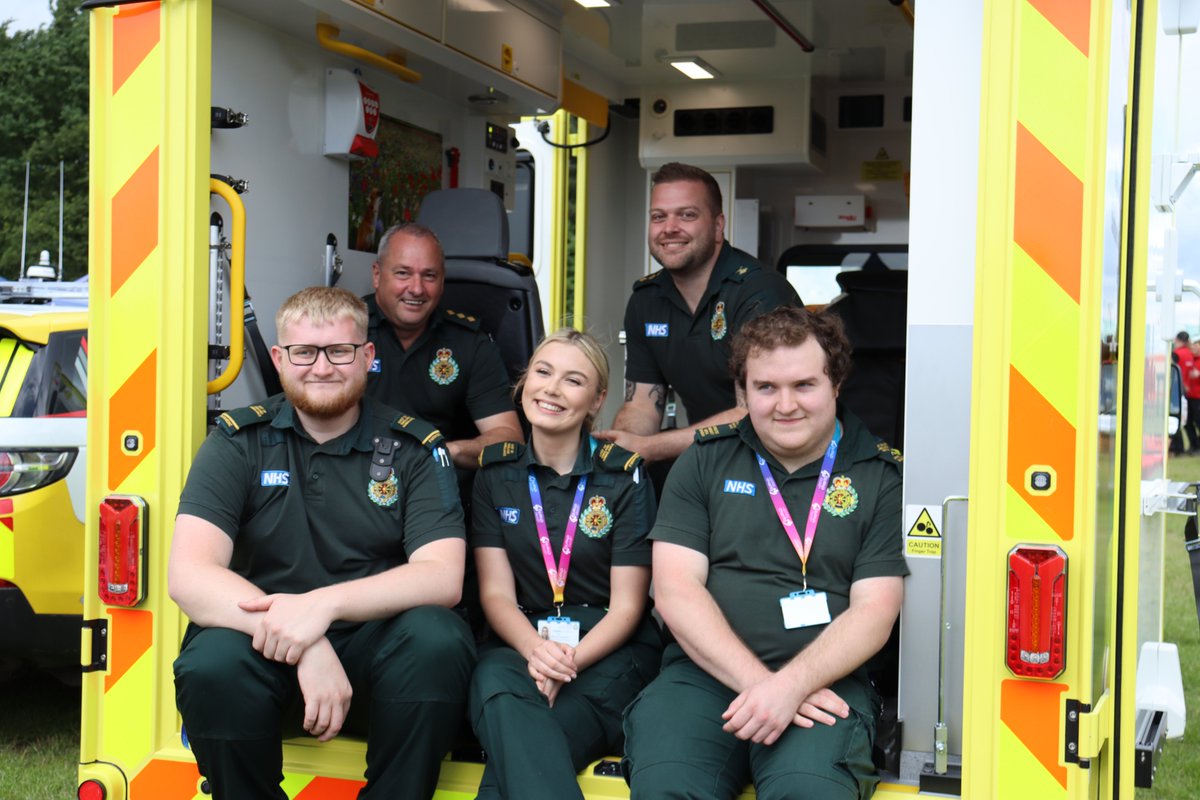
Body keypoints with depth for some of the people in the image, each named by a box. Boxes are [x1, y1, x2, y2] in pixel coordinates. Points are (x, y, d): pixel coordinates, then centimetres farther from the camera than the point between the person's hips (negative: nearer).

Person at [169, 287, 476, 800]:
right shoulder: (238, 441, 1)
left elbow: (443, 577, -11)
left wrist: (323, 604, -28)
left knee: (439, 640, -31)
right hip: (263, 642, 0)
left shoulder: (415, 447, 2)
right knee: (212, 665, -32)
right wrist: (304, 647, -28)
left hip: (373, 643, 0)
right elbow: (187, 574, -13)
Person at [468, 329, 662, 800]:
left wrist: (570, 660, -21)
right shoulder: (496, 471, 9)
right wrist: (535, 649, -21)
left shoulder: (624, 475, 1)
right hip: (521, 640, 2)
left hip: (607, 649, -2)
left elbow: (626, 606, -2)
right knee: (496, 686, -37)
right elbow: (496, 592, 2)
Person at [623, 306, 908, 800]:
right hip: (704, 672, 1)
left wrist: (791, 684, -17)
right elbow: (675, 591, 2)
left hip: (822, 683, -1)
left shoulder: (881, 476, 7)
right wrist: (755, 680, -12)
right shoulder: (704, 462, 12)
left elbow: (874, 612, 0)